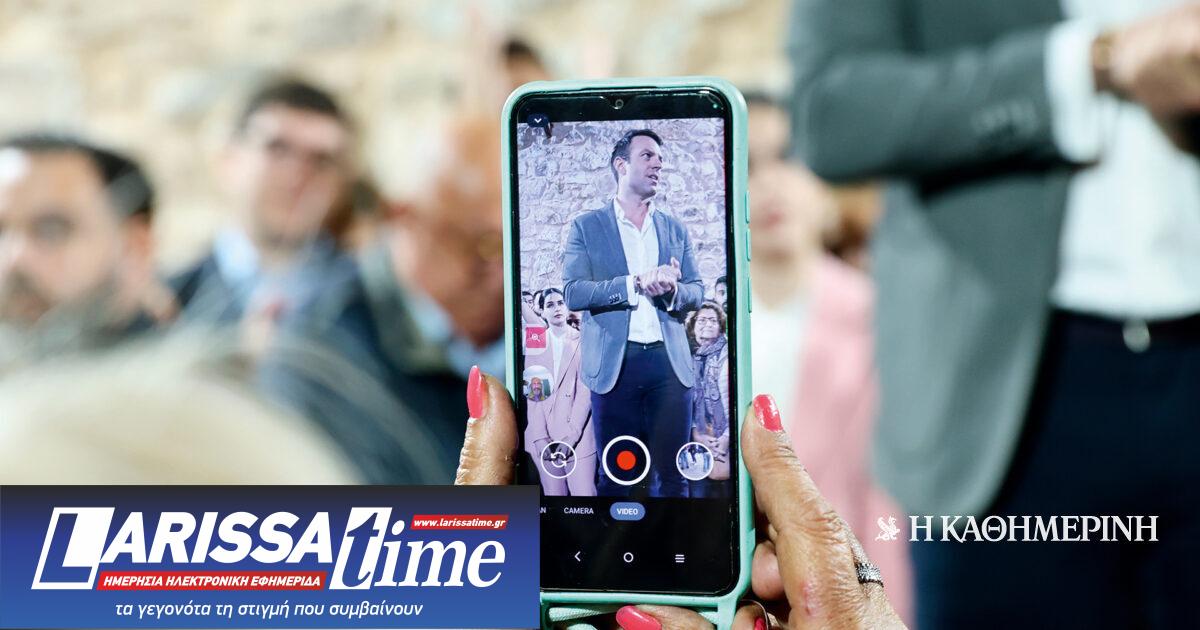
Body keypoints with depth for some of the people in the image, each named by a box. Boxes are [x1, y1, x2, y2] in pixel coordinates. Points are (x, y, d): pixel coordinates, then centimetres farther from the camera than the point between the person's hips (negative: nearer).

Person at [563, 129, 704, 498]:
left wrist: (671, 290, -12)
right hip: (615, 364, -3)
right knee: (615, 478, 0)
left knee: (672, 476, 2)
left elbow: (697, 293, 12)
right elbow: (573, 293, -6)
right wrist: (637, 283, -17)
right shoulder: (586, 227, 6)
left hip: (669, 361, 3)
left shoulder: (675, 230, 17)